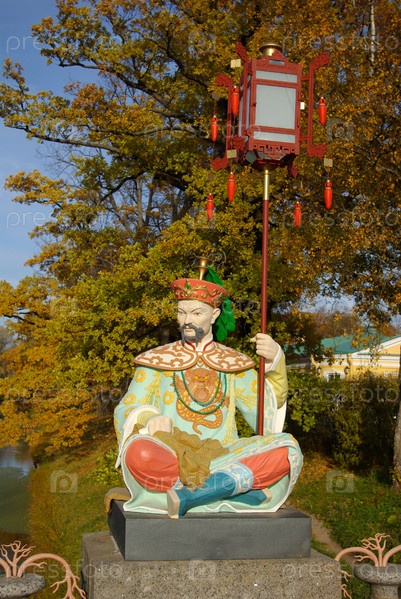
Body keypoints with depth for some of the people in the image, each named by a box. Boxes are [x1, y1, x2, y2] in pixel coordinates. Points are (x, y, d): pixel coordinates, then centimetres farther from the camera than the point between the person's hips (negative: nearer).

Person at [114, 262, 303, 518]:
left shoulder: (233, 363, 16)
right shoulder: (157, 362, 12)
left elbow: (266, 413, 9)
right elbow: (127, 410, 5)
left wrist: (275, 362, -5)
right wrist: (148, 419, -17)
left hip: (222, 460, 2)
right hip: (170, 460, -1)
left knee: (288, 449, -23)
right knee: (139, 453, -36)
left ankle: (189, 498, -30)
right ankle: (243, 489, -25)